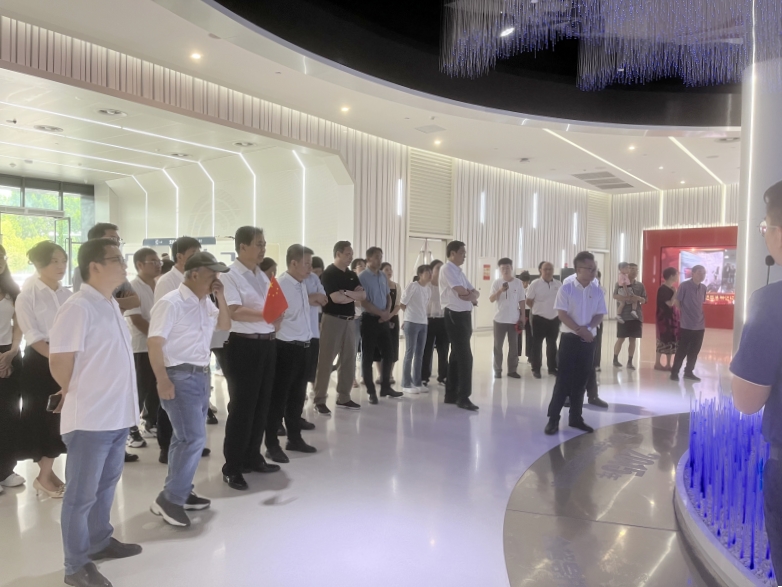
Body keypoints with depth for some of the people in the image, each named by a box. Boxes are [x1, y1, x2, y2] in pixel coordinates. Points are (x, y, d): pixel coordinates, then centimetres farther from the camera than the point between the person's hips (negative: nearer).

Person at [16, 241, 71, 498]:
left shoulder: (67, 295, 7)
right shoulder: (28, 295, -10)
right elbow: (33, 337, -14)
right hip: (40, 362, -5)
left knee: (60, 417, 10)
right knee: (43, 417, 1)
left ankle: (47, 472, 24)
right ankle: (44, 475, 15)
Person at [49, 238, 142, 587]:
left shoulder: (110, 304, 10)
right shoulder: (78, 307, -18)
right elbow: (59, 363, -17)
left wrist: (117, 398, 14)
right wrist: (78, 395, -1)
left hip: (117, 413, 8)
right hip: (90, 418, -8)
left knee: (106, 484, 21)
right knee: (82, 493, 6)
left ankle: (100, 541, 39)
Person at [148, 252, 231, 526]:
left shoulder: (205, 303, 11)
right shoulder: (171, 303, -14)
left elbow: (225, 325, 18)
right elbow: (154, 342, -17)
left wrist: (220, 297, 3)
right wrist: (163, 380, -23)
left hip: (201, 375, 8)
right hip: (180, 376, -8)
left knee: (186, 437, 14)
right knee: (194, 438, -12)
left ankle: (180, 493, 25)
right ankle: (168, 499, 0)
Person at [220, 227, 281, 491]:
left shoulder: (262, 275, 14)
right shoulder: (230, 275, -10)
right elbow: (234, 312, -22)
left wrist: (275, 324, 2)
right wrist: (265, 316, -26)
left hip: (267, 344, 8)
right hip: (245, 346, -8)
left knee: (261, 404, 15)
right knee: (241, 407, -1)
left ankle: (252, 457, 29)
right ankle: (232, 467, 11)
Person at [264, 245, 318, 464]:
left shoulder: (302, 285, 11)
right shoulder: (279, 286, -16)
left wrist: (306, 341, 16)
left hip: (302, 347, 8)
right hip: (286, 349, -8)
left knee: (297, 396, 18)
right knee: (279, 398, 4)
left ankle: (294, 438, 33)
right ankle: (272, 445, 16)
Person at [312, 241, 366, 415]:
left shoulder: (352, 275, 13)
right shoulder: (329, 274, -9)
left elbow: (363, 294, 1)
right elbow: (336, 298, -20)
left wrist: (347, 293, -16)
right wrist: (354, 297, -3)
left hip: (349, 321, 8)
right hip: (332, 320, -7)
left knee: (349, 361, 10)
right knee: (326, 361, -3)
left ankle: (343, 398, 20)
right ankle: (320, 400, 3)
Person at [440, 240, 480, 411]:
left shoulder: (459, 271, 19)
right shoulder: (447, 269, -10)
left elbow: (475, 292, 13)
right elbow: (462, 291, -22)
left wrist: (472, 296, -9)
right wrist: (471, 294, -1)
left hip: (464, 315, 9)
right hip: (455, 316, -9)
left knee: (457, 355, 13)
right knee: (465, 356, -9)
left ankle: (451, 394, 21)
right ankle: (463, 397, -3)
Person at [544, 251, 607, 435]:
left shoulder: (598, 291, 5)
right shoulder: (566, 289, -6)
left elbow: (599, 315, 4)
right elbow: (562, 315, -10)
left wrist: (588, 328, -14)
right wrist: (580, 330, -17)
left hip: (589, 340, 4)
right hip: (570, 338, -4)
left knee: (581, 379, 9)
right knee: (564, 378, -3)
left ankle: (575, 417, 20)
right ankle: (553, 418, 5)